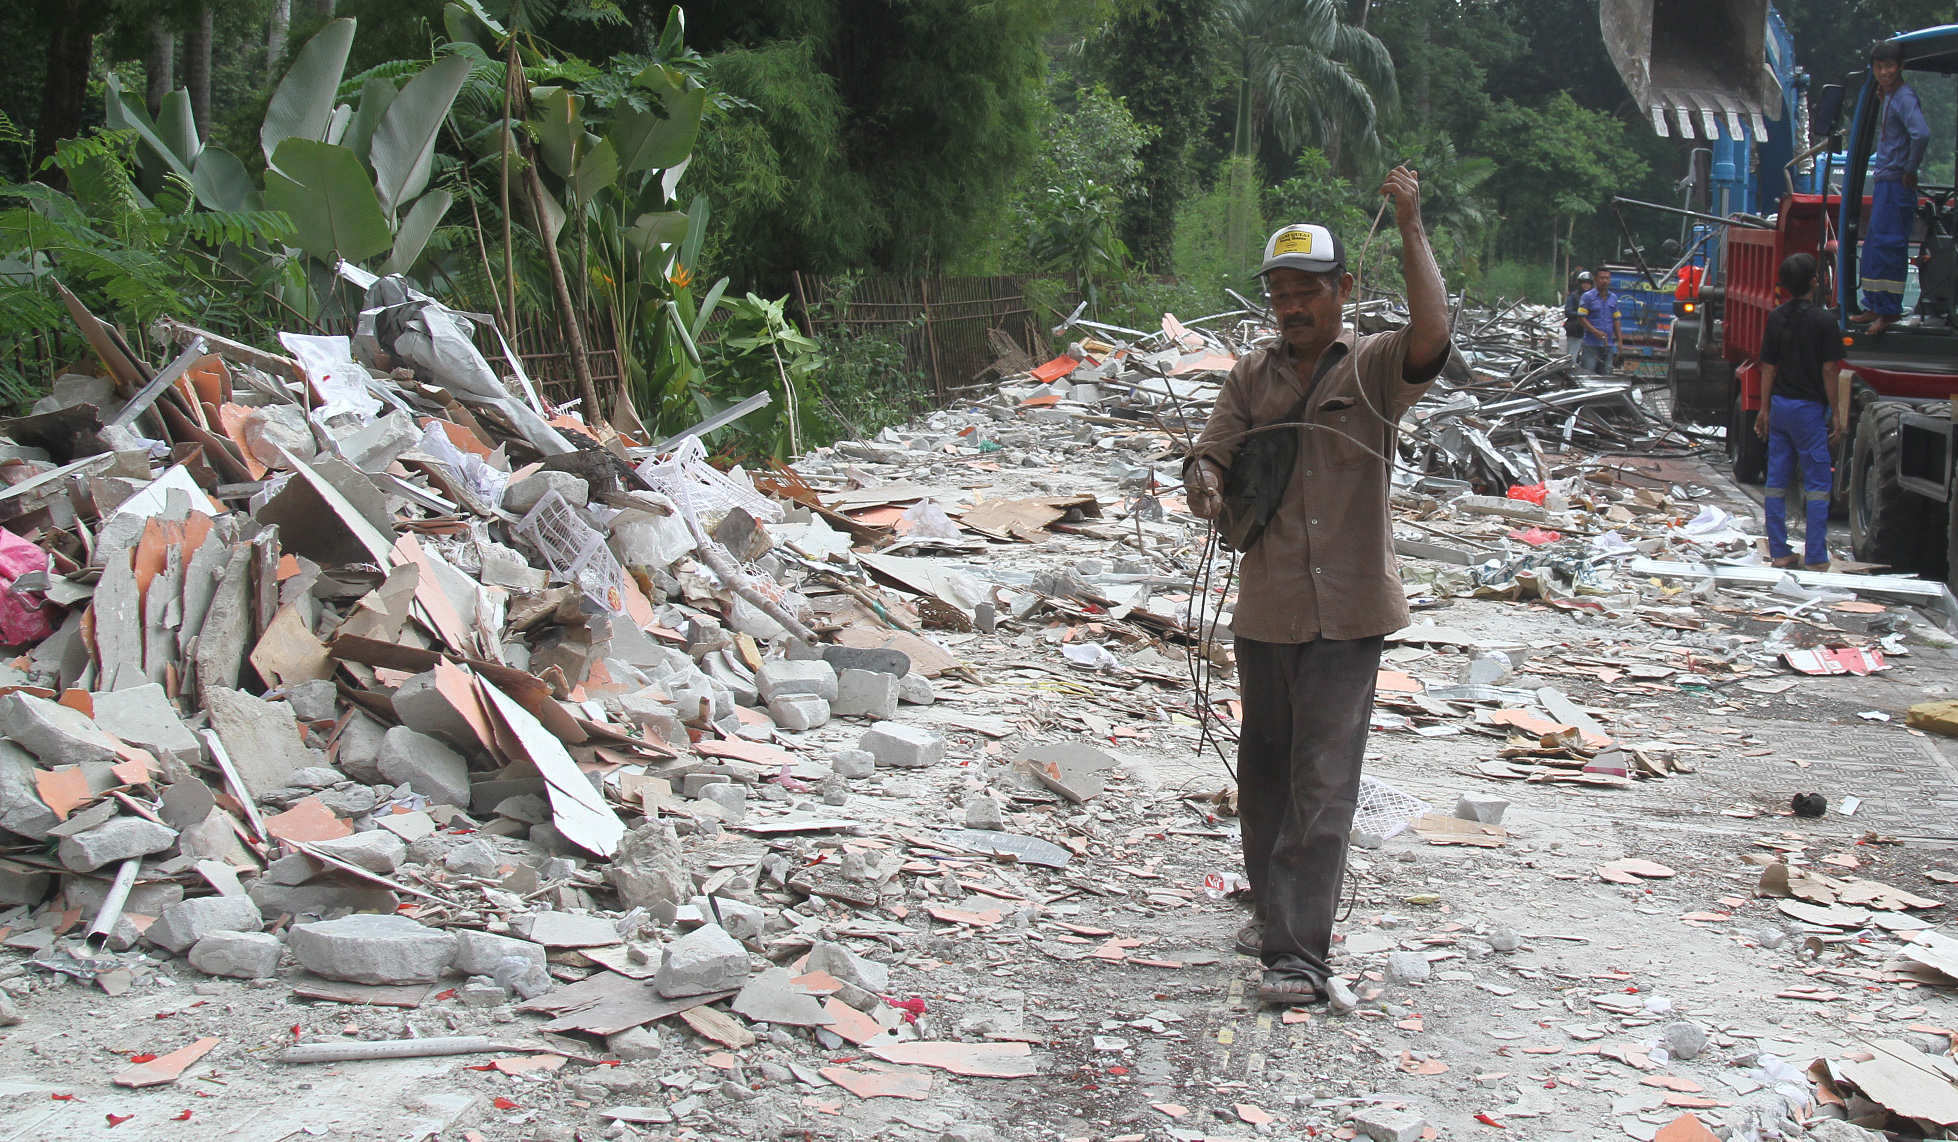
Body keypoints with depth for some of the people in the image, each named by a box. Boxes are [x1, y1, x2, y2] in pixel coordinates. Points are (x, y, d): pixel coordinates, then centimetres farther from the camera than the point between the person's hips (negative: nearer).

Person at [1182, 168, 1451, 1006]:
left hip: (1346, 613, -5)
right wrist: (1204, 480, -20)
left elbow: (1432, 332, -23)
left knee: (1322, 785, -7)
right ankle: (1273, 913, 35)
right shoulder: (1251, 379, 10)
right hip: (1265, 611, 5)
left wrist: (1410, 226, -26)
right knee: (1264, 772, 17)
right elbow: (1211, 453, 4)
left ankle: (1303, 955, -6)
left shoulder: (1373, 369, -4)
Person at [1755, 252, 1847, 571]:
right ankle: (1815, 558, -2)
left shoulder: (1776, 317, 3)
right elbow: (1829, 370, -13)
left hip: (1779, 405, 5)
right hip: (1809, 409, -5)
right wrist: (1836, 415, -7)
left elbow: (1768, 367, 5)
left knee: (1776, 481, 9)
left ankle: (1779, 551, 12)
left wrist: (1764, 408, 12)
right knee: (1817, 483, 0)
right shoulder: (1824, 320, -12)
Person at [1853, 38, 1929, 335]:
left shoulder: (1904, 98, -15)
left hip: (1896, 185, -10)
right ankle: (1875, 307, 22)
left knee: (1887, 246, -10)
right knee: (1873, 246, 14)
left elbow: (1921, 134, -30)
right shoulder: (1889, 98, 15)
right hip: (1883, 182, 10)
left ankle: (1890, 311, -6)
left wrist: (1910, 170, -19)